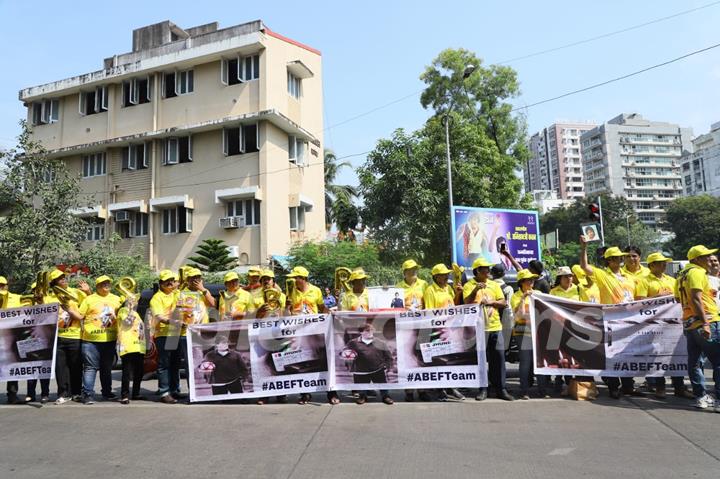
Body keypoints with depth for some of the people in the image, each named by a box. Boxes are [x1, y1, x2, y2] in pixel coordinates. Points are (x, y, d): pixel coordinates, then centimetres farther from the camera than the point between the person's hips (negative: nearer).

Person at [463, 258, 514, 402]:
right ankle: (482, 389, 10)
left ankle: (500, 388, 12)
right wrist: (475, 290, -26)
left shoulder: (494, 285, 13)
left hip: (495, 326, 4)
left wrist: (491, 302, -9)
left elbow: (504, 303, 8)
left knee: (499, 357, 3)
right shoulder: (469, 285, 0)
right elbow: (467, 303, -13)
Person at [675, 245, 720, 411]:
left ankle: (700, 397, 15)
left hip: (689, 324, 9)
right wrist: (705, 323, -23)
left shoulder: (682, 274, 18)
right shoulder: (697, 272, -9)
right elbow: (696, 299, -19)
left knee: (693, 361, 9)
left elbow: (679, 298, 21)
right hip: (706, 322, -9)